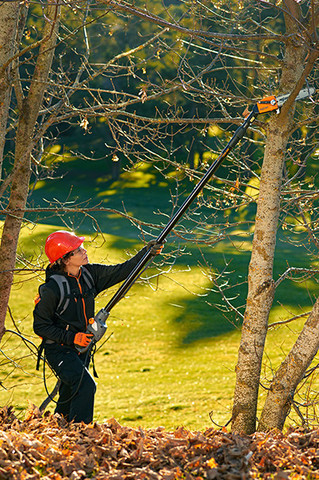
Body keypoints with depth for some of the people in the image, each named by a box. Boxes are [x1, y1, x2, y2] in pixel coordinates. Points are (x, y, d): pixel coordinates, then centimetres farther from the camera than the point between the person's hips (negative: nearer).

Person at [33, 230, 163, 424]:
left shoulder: (89, 274, -3)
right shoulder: (52, 288, -22)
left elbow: (120, 271, 3)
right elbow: (40, 326, -15)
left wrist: (146, 252, -7)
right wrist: (72, 337, -19)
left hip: (81, 349, 7)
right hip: (60, 351, -7)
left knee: (69, 397, 16)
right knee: (86, 386, -23)